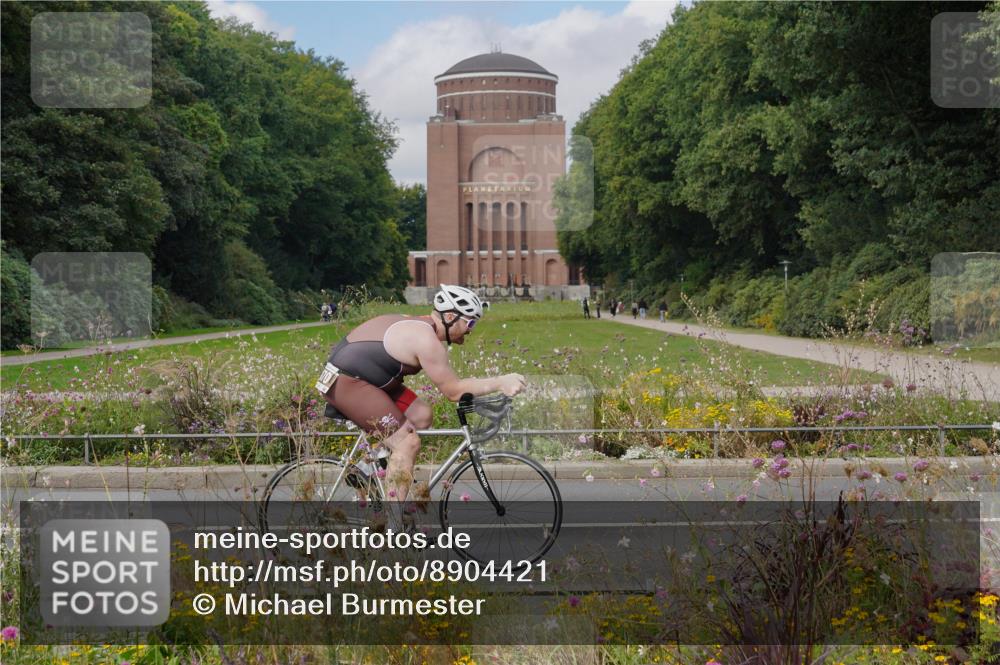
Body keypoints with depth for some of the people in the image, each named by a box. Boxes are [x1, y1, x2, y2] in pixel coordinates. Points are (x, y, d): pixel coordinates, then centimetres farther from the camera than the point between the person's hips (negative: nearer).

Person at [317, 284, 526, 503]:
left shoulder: (417, 326, 13)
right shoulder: (426, 340, -18)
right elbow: (454, 391, -16)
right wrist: (500, 383, -15)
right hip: (346, 384, -10)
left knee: (421, 415, 8)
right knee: (408, 443, -14)